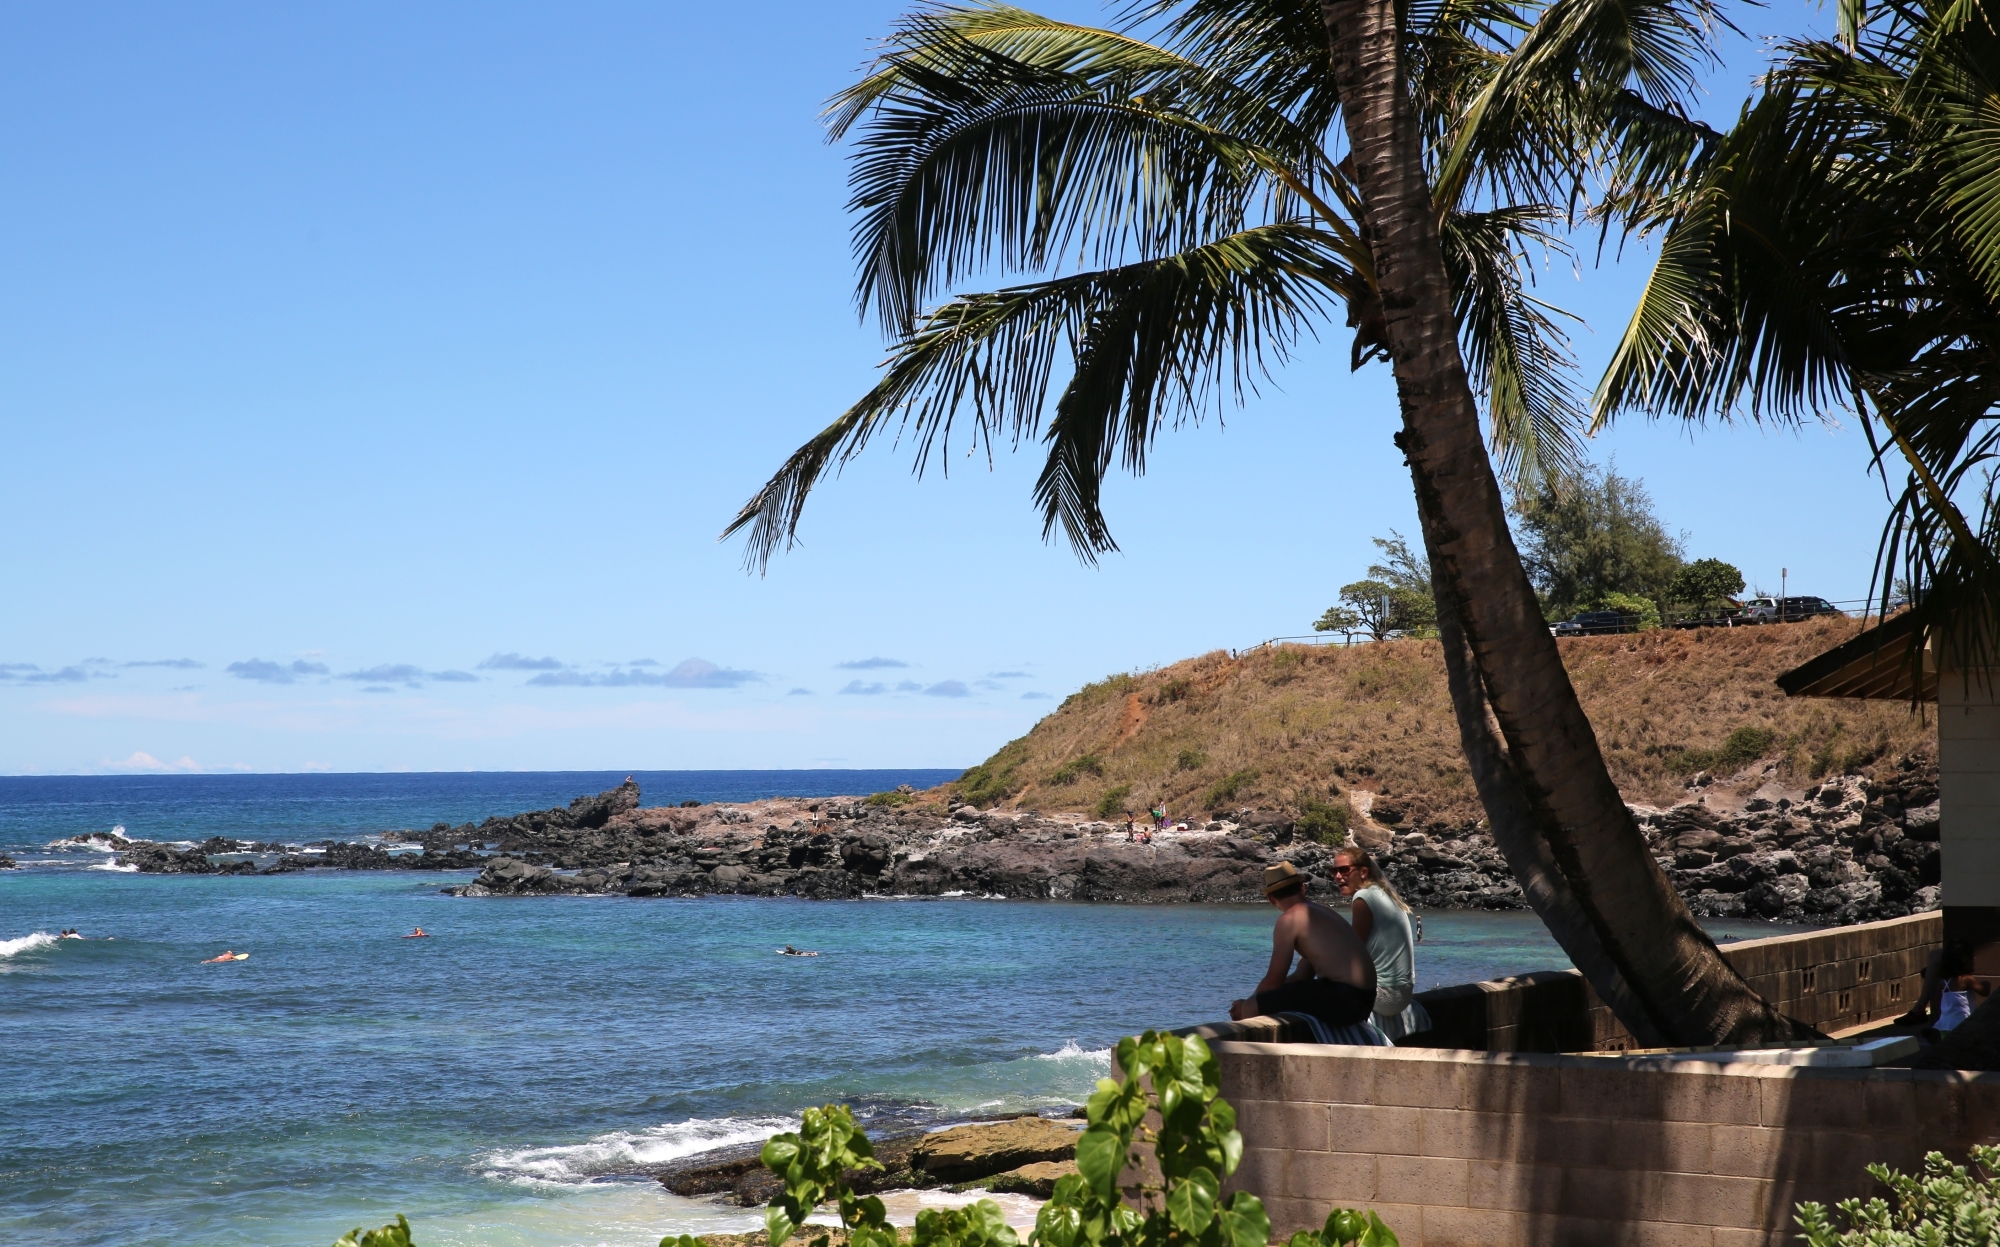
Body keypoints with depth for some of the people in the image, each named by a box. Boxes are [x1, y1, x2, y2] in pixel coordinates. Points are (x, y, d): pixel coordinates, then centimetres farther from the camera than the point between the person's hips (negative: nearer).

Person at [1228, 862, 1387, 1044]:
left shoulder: (1290, 919, -7)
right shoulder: (1319, 912, 20)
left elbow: (1273, 981, -6)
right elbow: (1302, 976, 22)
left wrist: (1247, 1006, 11)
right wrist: (1256, 1000, 21)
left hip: (1342, 999, -9)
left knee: (1251, 1008, -12)